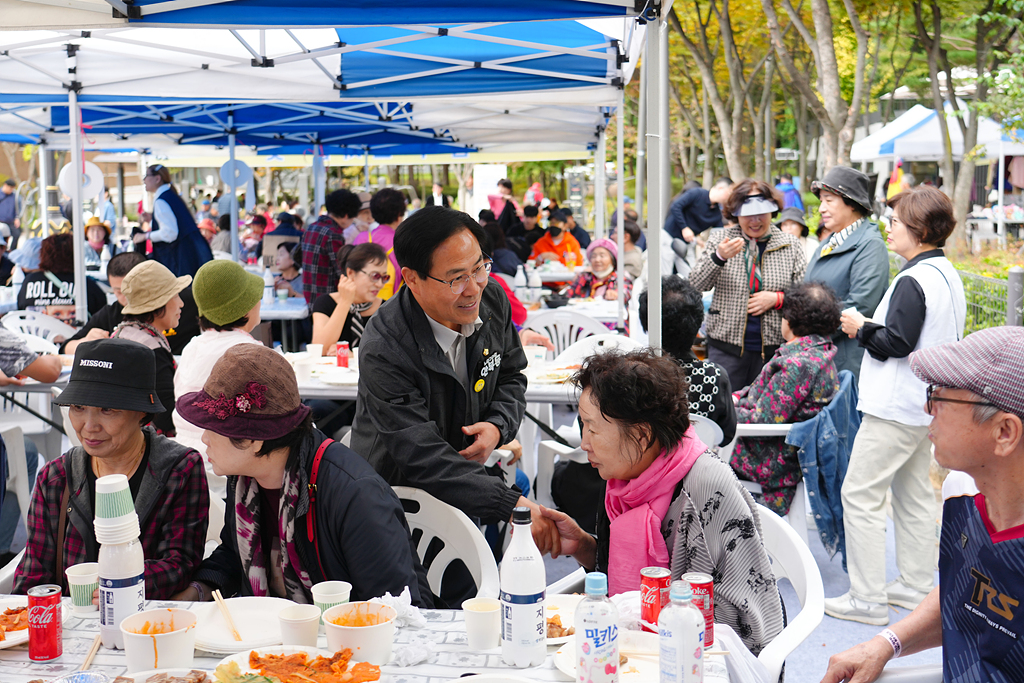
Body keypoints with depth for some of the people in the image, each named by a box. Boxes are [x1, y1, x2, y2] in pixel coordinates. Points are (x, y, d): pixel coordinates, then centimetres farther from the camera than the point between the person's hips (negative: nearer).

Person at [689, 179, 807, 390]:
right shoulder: (720, 239, 6)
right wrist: (718, 257, -19)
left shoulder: (790, 246, 7)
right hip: (726, 348, 0)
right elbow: (696, 285, -2)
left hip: (774, 349, 0)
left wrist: (777, 299, -11)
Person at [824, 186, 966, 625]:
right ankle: (917, 585, 27)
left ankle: (868, 599, -2)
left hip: (895, 409, -10)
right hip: (926, 405, 10)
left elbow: (896, 344, -24)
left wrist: (861, 329, -6)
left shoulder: (913, 280, -20)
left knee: (860, 495, -5)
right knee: (914, 493, 19)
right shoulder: (948, 275, 11)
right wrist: (872, 329, 15)